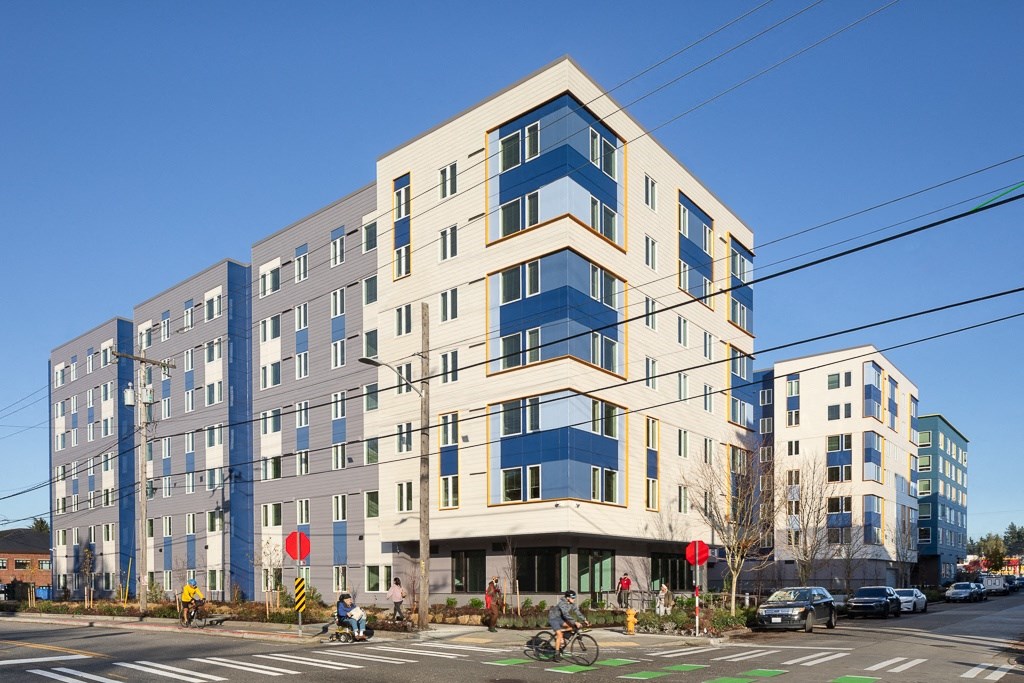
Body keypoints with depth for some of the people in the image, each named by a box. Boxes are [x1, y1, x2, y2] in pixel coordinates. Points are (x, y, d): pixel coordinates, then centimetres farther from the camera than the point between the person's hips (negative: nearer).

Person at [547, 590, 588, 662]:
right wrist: (575, 622, -43)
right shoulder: (562, 603, -28)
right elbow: (566, 614, -37)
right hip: (553, 618, -8)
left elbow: (577, 612, -4)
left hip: (560, 618, 8)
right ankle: (557, 654, -15)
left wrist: (585, 620, -16)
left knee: (573, 627, -12)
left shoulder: (572, 603, -4)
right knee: (559, 635, -21)